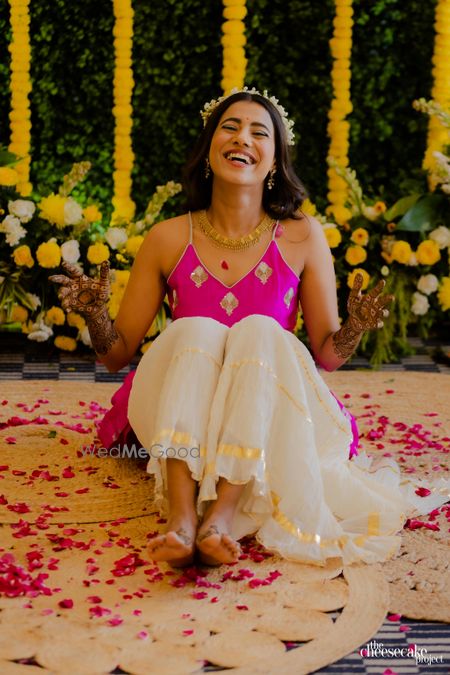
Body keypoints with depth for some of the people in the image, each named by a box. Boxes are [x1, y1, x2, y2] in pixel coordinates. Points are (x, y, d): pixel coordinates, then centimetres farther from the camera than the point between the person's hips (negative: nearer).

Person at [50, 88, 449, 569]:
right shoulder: (169, 239, 3)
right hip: (177, 419, 1)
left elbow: (327, 355, 5)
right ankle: (181, 520, -41)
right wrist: (94, 314, -14)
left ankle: (223, 518, -40)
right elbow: (117, 355, 7)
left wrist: (355, 328, -17)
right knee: (194, 331, -26)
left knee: (259, 331, -26)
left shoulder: (302, 237, 2)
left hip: (267, 417, 0)